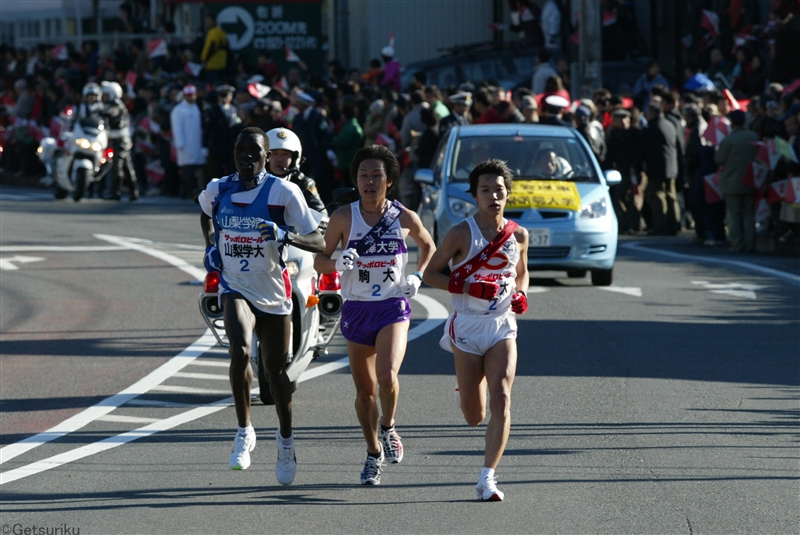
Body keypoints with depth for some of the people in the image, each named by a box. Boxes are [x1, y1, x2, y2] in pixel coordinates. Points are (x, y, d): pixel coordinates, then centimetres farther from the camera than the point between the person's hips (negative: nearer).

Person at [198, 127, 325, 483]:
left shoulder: (283, 192, -12)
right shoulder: (217, 190, -2)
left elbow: (318, 243, -12)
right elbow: (205, 213, 25)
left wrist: (286, 236, -30)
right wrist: (210, 246, 8)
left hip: (274, 293, -1)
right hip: (235, 289, 1)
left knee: (275, 371, 11)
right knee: (240, 352, -27)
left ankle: (286, 439, 36)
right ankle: (244, 431, -11)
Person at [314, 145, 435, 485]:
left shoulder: (405, 218, -1)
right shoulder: (344, 217, -3)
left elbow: (428, 246, 19)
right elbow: (320, 260, 1)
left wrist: (417, 276, 4)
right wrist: (338, 263, -20)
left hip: (393, 307, -1)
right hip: (356, 310, 1)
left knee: (387, 375, -23)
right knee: (364, 390, 8)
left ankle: (388, 428, 7)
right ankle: (374, 453, 28)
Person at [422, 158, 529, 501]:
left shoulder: (518, 235, 3)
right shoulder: (461, 234, -8)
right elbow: (430, 273, -5)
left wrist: (520, 295, 0)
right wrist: (467, 287, -19)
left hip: (503, 327, 2)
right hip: (467, 326, -2)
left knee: (501, 400, -17)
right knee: (474, 417, 7)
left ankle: (487, 477, -14)